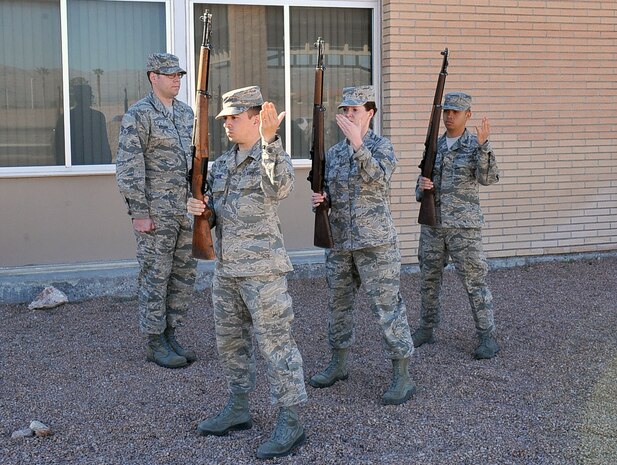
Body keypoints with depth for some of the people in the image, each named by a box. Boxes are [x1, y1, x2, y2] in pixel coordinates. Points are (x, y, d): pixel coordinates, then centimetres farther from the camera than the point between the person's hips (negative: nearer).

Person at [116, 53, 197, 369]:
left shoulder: (186, 113, 12)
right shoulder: (138, 115, -10)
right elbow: (128, 168, -14)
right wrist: (138, 213, -16)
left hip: (187, 210, 7)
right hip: (156, 212, -7)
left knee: (184, 274, 10)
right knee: (155, 276, 0)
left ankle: (170, 335, 22)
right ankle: (155, 343, 9)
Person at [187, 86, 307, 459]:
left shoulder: (271, 155, -8)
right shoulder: (222, 163, 14)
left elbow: (280, 188, -31)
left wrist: (269, 139, -39)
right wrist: (199, 208, -3)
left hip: (262, 269, -9)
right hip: (226, 269, 9)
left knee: (276, 342, -5)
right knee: (230, 341, 17)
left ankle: (291, 422, 2)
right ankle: (239, 410, 31)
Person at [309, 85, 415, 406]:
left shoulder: (382, 146, -4)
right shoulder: (333, 153, 12)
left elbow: (378, 178, -24)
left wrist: (357, 142, -28)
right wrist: (319, 200, -3)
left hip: (375, 243, -6)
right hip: (339, 243, 6)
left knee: (387, 307, -5)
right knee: (338, 304, 15)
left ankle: (402, 378, 2)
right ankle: (338, 364, 31)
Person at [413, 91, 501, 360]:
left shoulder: (476, 146, -4)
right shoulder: (434, 146, 11)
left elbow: (488, 178, -20)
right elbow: (423, 185, 15)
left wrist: (483, 145, -31)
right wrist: (421, 186, -9)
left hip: (464, 224, -5)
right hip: (432, 223, 5)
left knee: (474, 281, -4)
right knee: (428, 278, 12)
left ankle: (487, 337, 3)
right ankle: (427, 329, 25)